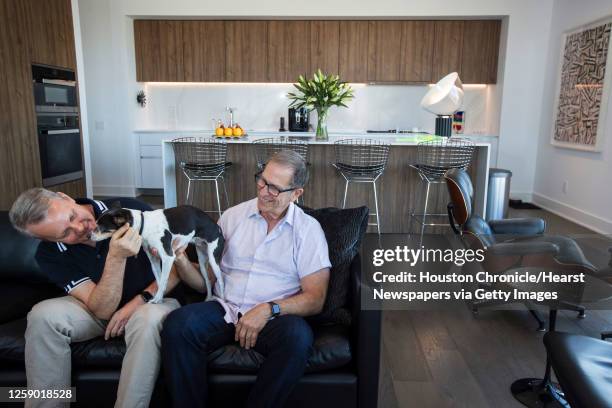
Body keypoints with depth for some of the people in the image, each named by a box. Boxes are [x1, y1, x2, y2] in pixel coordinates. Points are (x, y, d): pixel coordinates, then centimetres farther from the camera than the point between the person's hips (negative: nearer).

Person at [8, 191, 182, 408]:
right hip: (101, 308, 2)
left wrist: (139, 301, -22)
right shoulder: (50, 254, -15)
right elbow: (102, 309, -24)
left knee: (149, 319, -37)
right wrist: (116, 258, -38)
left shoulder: (131, 210, -20)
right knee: (43, 315, -25)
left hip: (150, 301, -1)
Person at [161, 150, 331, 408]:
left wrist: (269, 309, -19)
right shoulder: (233, 216, 9)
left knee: (298, 336, -33)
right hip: (224, 309, 2)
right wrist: (182, 262, -10)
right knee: (177, 324, -26)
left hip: (274, 318, -2)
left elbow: (315, 299, -4)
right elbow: (206, 280, 11)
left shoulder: (308, 229, 1)